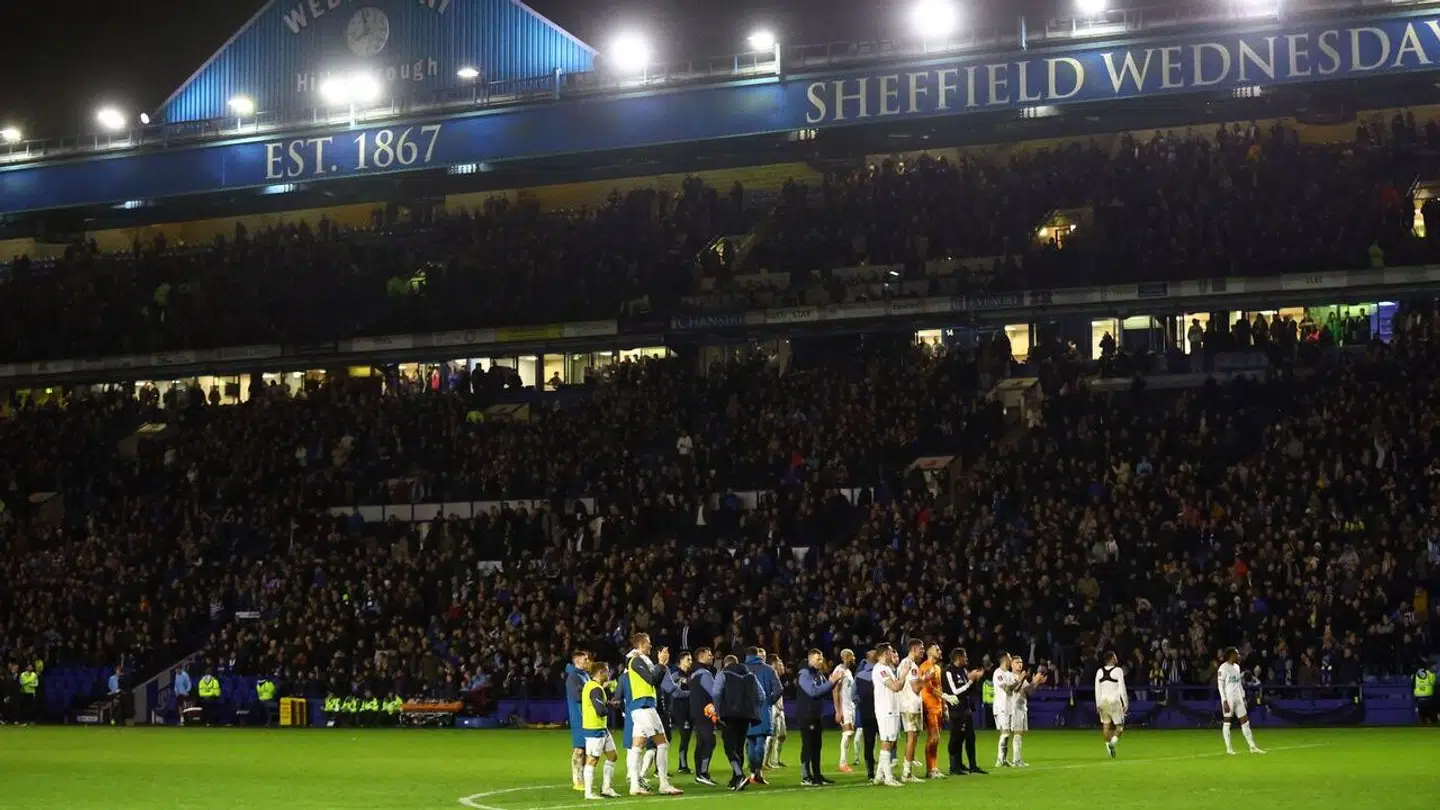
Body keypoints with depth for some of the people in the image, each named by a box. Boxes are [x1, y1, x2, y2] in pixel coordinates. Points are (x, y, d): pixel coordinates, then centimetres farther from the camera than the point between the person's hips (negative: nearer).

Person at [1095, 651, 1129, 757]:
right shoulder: (1118, 670, -8)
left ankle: (1108, 744, 7)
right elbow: (1122, 688, -9)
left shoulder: (1099, 671, 5)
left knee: (1106, 724, 11)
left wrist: (1098, 705, 10)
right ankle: (1113, 740, -20)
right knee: (1119, 725, 3)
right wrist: (1125, 703, -4)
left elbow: (1097, 690, 6)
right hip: (1114, 701, -4)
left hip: (1103, 701, 4)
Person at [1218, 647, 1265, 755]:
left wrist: (1243, 697, 14)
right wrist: (1225, 701, -18)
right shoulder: (1223, 668, -10)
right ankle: (1228, 748, 5)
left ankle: (1252, 746, 7)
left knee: (1245, 721, 5)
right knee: (1227, 722, 0)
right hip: (1228, 699, -8)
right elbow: (1220, 686, -13)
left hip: (1238, 698, 8)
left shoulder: (1237, 667, 14)